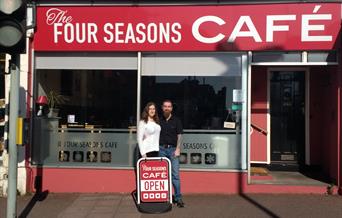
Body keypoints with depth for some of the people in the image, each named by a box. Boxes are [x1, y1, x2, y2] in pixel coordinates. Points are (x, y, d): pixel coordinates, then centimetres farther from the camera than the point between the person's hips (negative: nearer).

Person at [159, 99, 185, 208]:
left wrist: (177, 149, -5)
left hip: (173, 149, -1)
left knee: (175, 174, -4)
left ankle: (178, 198, 1)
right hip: (161, 149, 1)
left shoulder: (176, 120, 4)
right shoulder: (158, 120, 6)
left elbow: (179, 135, 3)